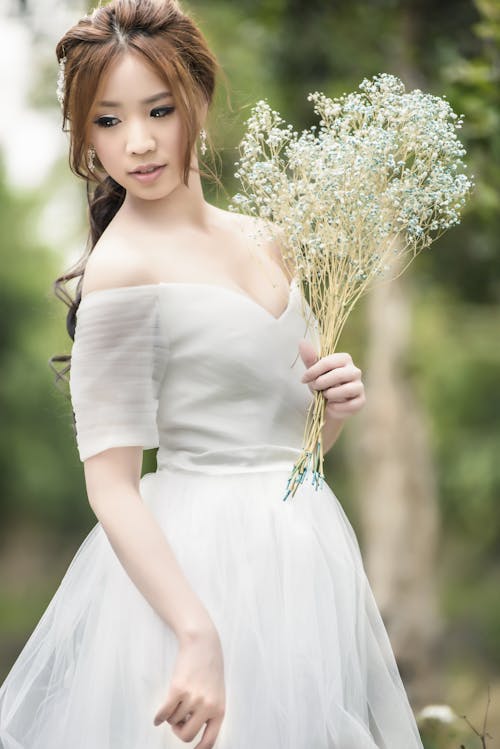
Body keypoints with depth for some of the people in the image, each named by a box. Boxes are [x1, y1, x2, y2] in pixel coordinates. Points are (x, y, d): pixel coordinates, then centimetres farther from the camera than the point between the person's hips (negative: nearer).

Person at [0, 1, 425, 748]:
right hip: (202, 563, -7)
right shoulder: (124, 268, -14)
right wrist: (198, 636, -26)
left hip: (302, 544, 8)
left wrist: (337, 406, -3)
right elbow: (110, 485, -18)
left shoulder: (259, 242, 8)